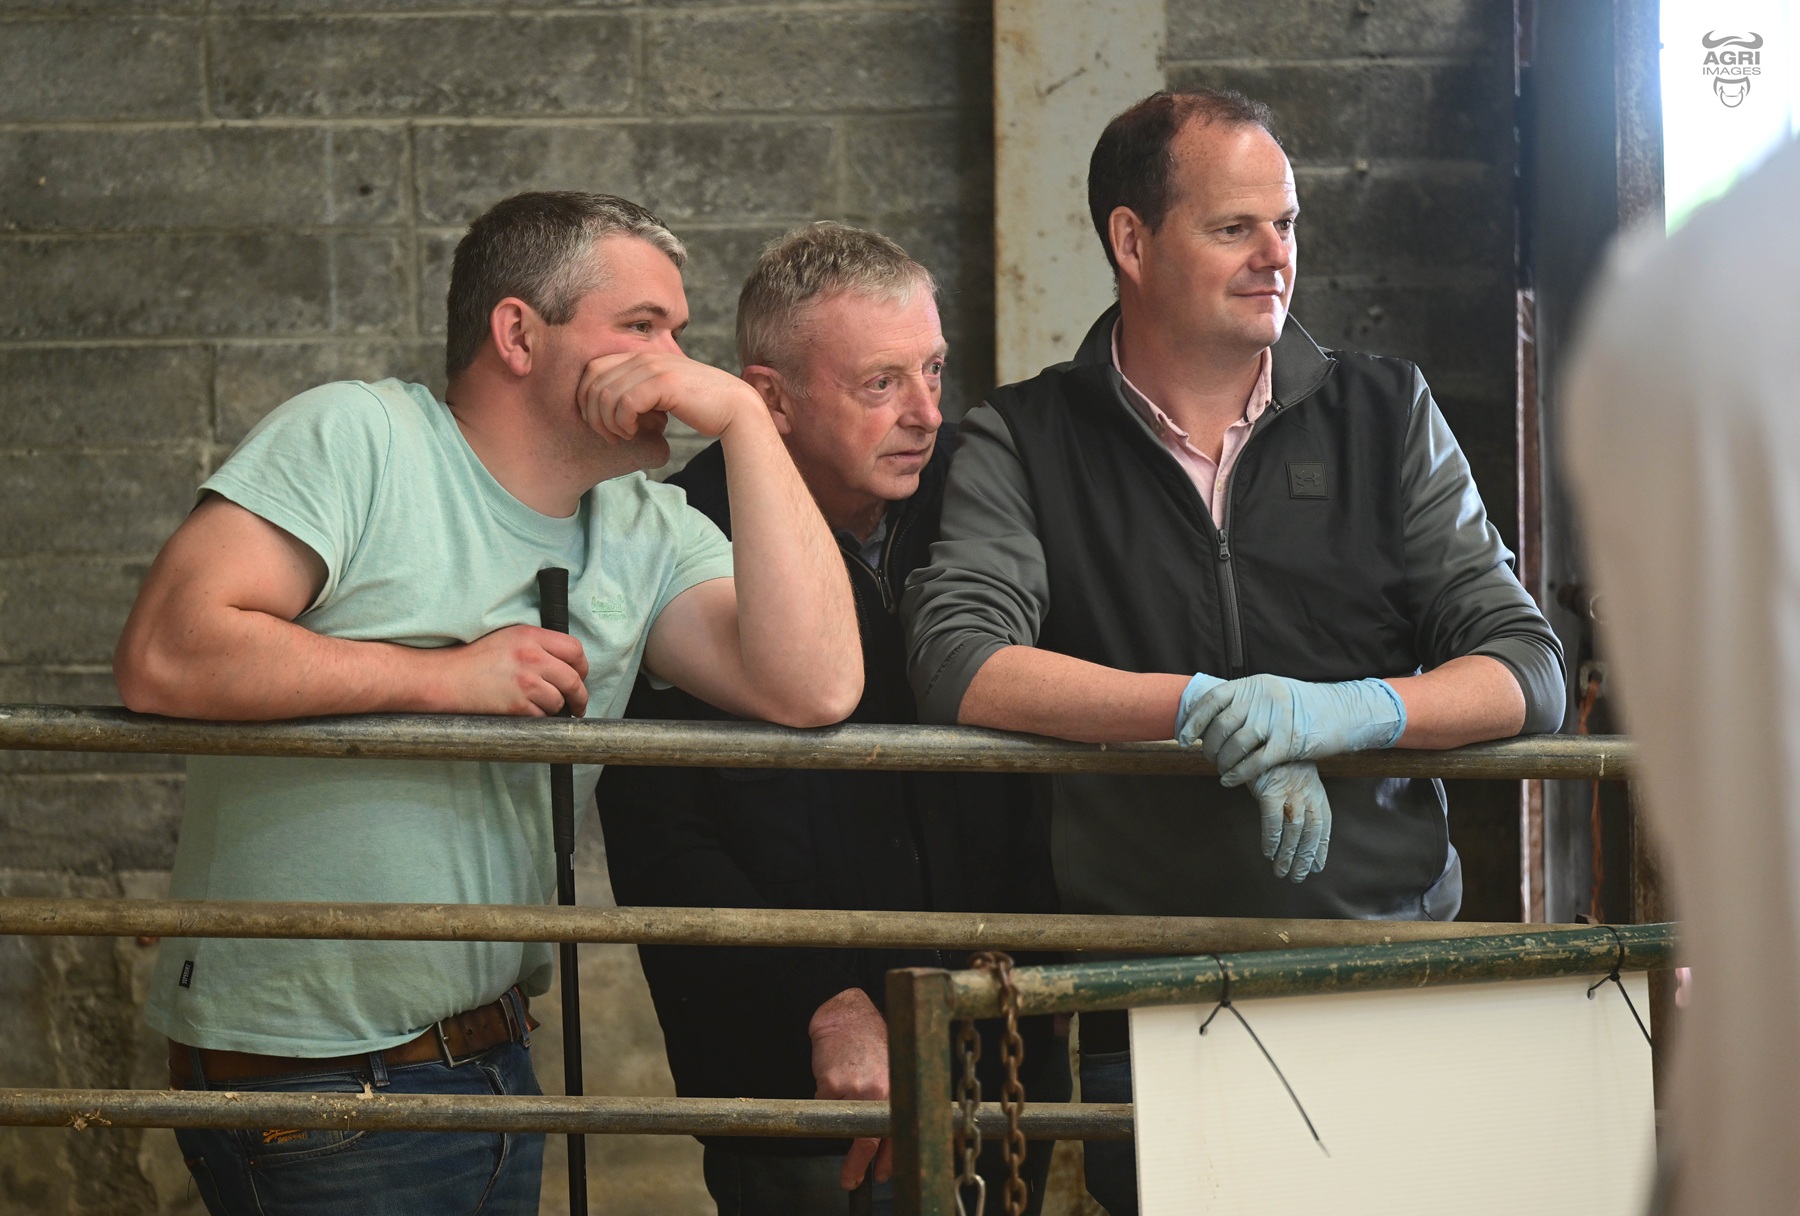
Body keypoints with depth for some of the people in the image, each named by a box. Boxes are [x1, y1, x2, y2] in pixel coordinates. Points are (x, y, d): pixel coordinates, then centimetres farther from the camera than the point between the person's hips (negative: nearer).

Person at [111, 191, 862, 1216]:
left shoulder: (648, 533, 6)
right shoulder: (357, 438, -10)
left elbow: (813, 688, -11)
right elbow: (166, 656, -21)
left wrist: (743, 418, -10)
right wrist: (446, 677, -19)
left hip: (495, 1054, 6)